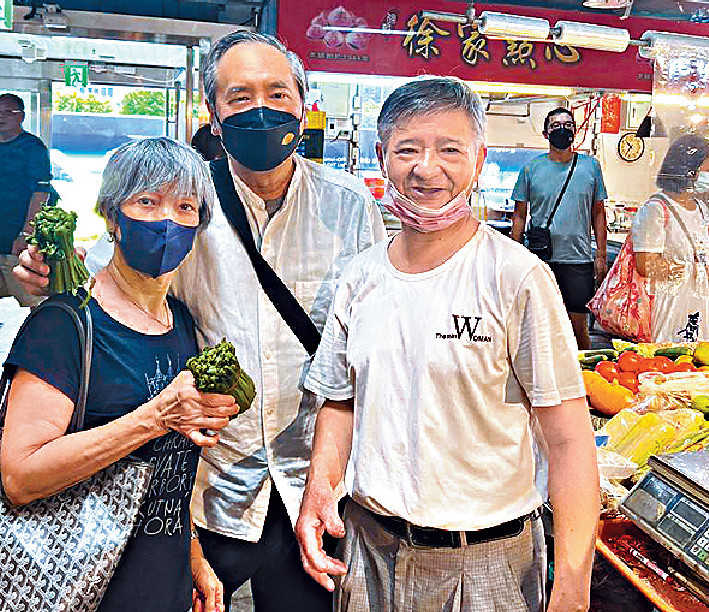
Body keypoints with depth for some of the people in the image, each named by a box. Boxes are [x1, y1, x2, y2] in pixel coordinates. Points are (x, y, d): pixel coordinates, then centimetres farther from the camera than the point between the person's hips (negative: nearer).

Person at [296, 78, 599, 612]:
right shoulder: (360, 278, 1)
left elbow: (568, 440, -15)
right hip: (367, 542, 4)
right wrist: (319, 488, -5)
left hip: (485, 561, -4)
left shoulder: (518, 278, -14)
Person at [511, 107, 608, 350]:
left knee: (579, 327, 3)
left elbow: (598, 213, 11)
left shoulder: (591, 166, 9)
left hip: (579, 259, 0)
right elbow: (519, 215, 8)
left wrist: (601, 256, 4)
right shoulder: (531, 168, 6)